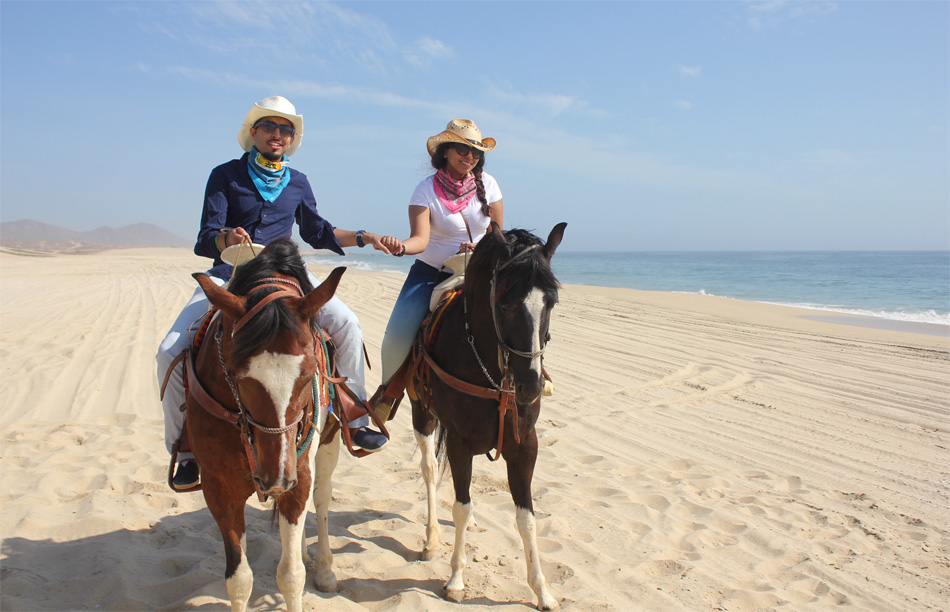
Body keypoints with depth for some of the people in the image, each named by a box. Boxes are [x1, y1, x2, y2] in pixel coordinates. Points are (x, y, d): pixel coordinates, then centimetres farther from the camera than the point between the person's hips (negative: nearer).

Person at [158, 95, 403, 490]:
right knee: (171, 351, -19)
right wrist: (227, 238, -31)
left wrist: (364, 238, 10)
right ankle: (186, 450, 0)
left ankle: (354, 420, -8)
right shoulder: (225, 175, 2)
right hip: (229, 274, -1)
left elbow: (317, 234, 20)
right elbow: (205, 241, -6)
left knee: (346, 324, -21)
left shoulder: (297, 183, 12)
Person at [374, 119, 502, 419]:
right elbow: (420, 238, -23)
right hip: (431, 271, -2)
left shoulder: (487, 183, -3)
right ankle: (390, 386, 14)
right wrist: (400, 246, -44)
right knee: (398, 334, -17)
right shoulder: (426, 189, -10)